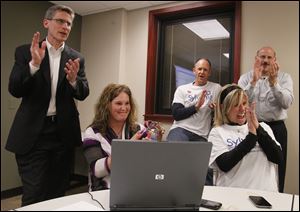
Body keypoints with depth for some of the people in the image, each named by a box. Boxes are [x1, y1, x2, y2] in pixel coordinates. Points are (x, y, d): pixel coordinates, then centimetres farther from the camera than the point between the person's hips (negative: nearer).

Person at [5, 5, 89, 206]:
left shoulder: (76, 58, 7)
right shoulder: (25, 52, 1)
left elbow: (83, 94, 1)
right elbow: (15, 90, -6)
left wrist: (73, 79, -21)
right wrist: (34, 64, -21)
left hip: (64, 132, 3)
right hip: (33, 131, -2)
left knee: (58, 193, 13)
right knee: (33, 196, 2)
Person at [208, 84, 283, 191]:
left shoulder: (263, 126, 12)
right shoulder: (217, 132, 3)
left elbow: (277, 158, 2)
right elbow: (224, 165, -11)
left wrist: (258, 128, -9)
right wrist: (252, 135, -10)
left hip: (266, 192, 3)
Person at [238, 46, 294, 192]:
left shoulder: (284, 77, 4)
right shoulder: (246, 77, 5)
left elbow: (287, 103, -11)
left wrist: (273, 82, -22)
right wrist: (254, 81, -20)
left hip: (276, 127, 0)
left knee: (276, 169, 5)